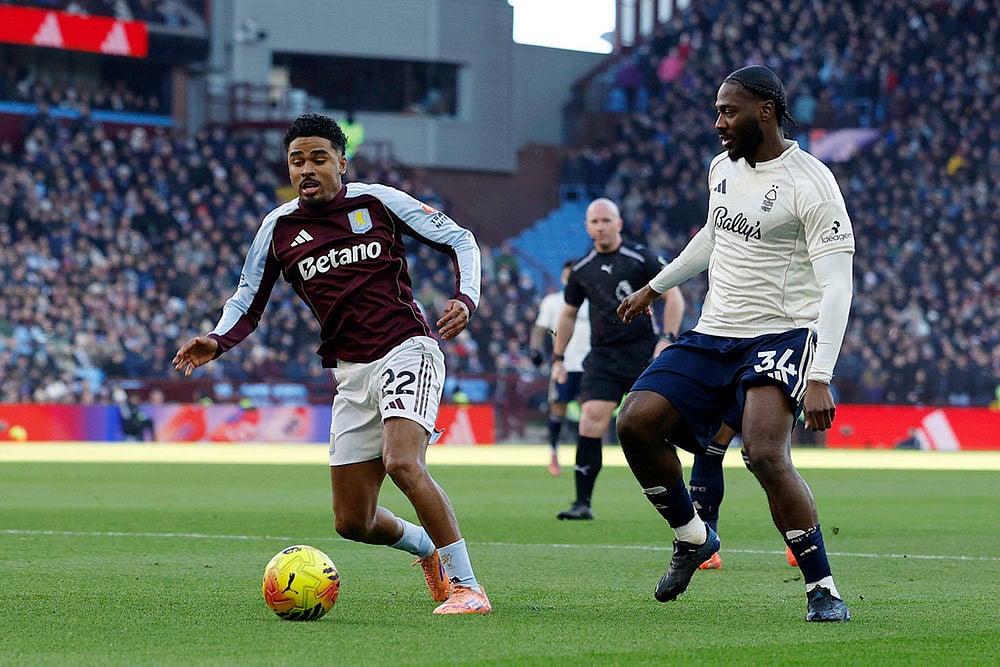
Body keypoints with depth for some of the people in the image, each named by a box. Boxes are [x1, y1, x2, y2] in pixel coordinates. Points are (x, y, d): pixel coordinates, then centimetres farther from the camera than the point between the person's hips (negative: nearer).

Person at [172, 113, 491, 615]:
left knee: (402, 463, -31)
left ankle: (467, 587, -22)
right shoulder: (278, 227, 6)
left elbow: (459, 239, 5)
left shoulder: (378, 201, -2)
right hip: (351, 373, 5)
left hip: (407, 351, -5)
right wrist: (217, 341, -7)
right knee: (353, 523, 3)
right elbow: (247, 301, 14)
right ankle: (427, 546, 36)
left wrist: (465, 299, -13)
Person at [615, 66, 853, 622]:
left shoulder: (811, 185, -14)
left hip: (781, 335, -7)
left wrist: (819, 378, -27)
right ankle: (693, 536, 15)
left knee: (766, 453, -27)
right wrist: (655, 287, 41)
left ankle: (824, 590, -15)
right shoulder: (724, 168, 10)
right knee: (636, 423, -8)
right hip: (714, 334, 7)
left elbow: (836, 287, -18)